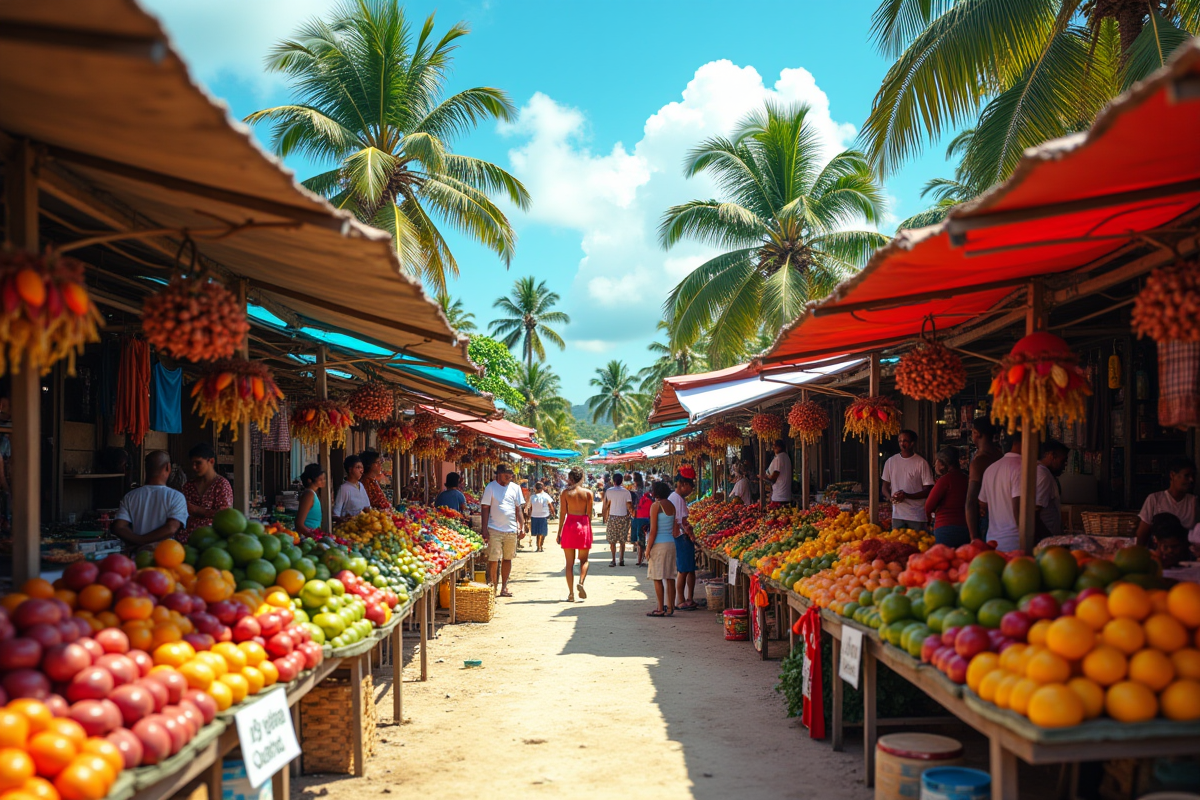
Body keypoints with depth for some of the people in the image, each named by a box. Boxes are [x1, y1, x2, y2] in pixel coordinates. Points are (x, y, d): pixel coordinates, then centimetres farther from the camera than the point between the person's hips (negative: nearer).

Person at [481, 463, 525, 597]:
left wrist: (522, 527, 5)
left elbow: (518, 509, 13)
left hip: (511, 530, 4)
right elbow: (485, 509, -2)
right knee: (493, 559, -7)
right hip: (495, 529, -4)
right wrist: (485, 530, -7)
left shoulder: (515, 488, 9)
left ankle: (504, 588, 17)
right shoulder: (491, 487, -2)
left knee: (507, 559, 9)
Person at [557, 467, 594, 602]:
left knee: (569, 562, 7)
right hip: (584, 525, 1)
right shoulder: (588, 493, 1)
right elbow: (589, 514, 1)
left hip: (569, 525, -1)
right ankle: (581, 582, -12)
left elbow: (562, 514, -2)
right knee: (584, 559, 15)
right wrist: (588, 529, 11)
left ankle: (571, 593, 5)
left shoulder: (565, 493, -2)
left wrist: (559, 532, 4)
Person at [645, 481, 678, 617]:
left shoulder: (656, 505, -10)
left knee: (657, 578, -1)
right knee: (670, 578, 8)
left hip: (659, 544, -7)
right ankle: (670, 608, 11)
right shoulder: (671, 505, 10)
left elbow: (653, 530, -13)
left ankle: (660, 609, 0)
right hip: (671, 543, 7)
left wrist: (648, 548, -8)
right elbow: (674, 529, 12)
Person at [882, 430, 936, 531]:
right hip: (897, 515, 3)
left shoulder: (921, 463, -3)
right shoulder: (890, 462, 9)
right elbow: (885, 488, 14)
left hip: (917, 515, -3)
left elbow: (928, 490, -4)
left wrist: (907, 496, -17)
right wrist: (891, 497, -9)